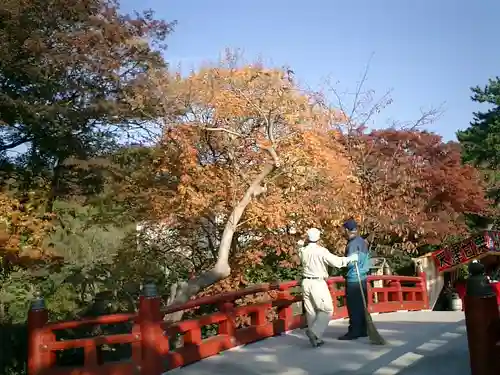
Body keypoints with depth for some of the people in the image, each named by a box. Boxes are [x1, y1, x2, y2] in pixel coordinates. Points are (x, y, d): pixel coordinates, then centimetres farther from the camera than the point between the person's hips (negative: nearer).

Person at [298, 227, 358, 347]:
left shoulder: (303, 251, 4)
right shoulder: (321, 251, -13)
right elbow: (336, 261, -20)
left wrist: (300, 246, 35)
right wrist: (350, 258, -8)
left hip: (306, 282, 6)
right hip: (318, 283, -6)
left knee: (311, 311, 11)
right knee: (327, 310, 2)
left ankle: (316, 338, 14)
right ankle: (314, 331, -14)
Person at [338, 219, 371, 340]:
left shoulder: (353, 244, -15)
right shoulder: (362, 242, 12)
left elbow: (350, 263, -21)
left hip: (353, 280, -9)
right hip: (362, 278, 9)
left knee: (354, 307, -4)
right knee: (361, 306, 12)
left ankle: (354, 332, -1)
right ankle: (362, 330, 17)